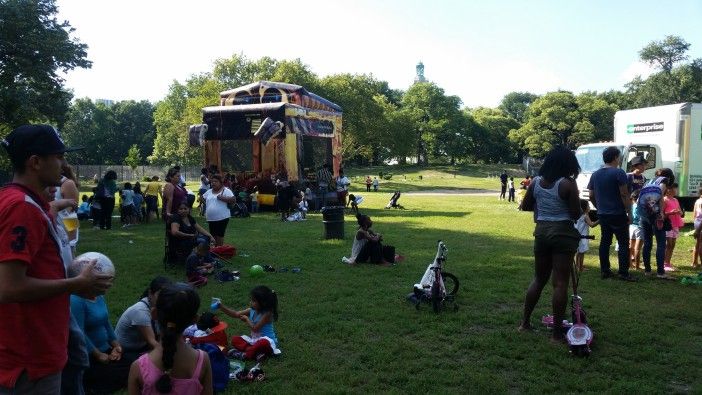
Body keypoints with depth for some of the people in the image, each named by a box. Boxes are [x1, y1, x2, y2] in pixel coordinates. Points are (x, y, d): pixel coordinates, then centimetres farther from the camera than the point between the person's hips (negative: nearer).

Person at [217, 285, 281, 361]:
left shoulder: (267, 314, -20)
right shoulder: (251, 311, 0)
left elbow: (255, 328, -21)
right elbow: (236, 314, 2)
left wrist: (246, 319, -6)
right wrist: (221, 306, -7)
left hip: (266, 340, -8)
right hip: (253, 339, 8)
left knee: (264, 343, -41)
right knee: (235, 340, -4)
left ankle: (244, 354, -24)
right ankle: (256, 353, -24)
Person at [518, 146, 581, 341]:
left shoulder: (536, 182, 4)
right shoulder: (567, 184, -11)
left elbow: (525, 206, 12)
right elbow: (576, 214, -10)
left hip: (541, 231, 5)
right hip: (563, 233, -5)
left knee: (539, 279, 18)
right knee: (560, 283, 1)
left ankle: (525, 322, 24)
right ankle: (557, 331, 6)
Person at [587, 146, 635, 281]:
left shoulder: (595, 174, 8)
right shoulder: (618, 173, -12)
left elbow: (591, 196, 11)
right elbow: (624, 195, -15)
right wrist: (629, 213, -9)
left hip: (602, 215, 6)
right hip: (618, 214, -6)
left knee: (605, 242, 11)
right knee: (623, 243, 0)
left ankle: (604, 270, 13)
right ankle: (623, 273, -2)